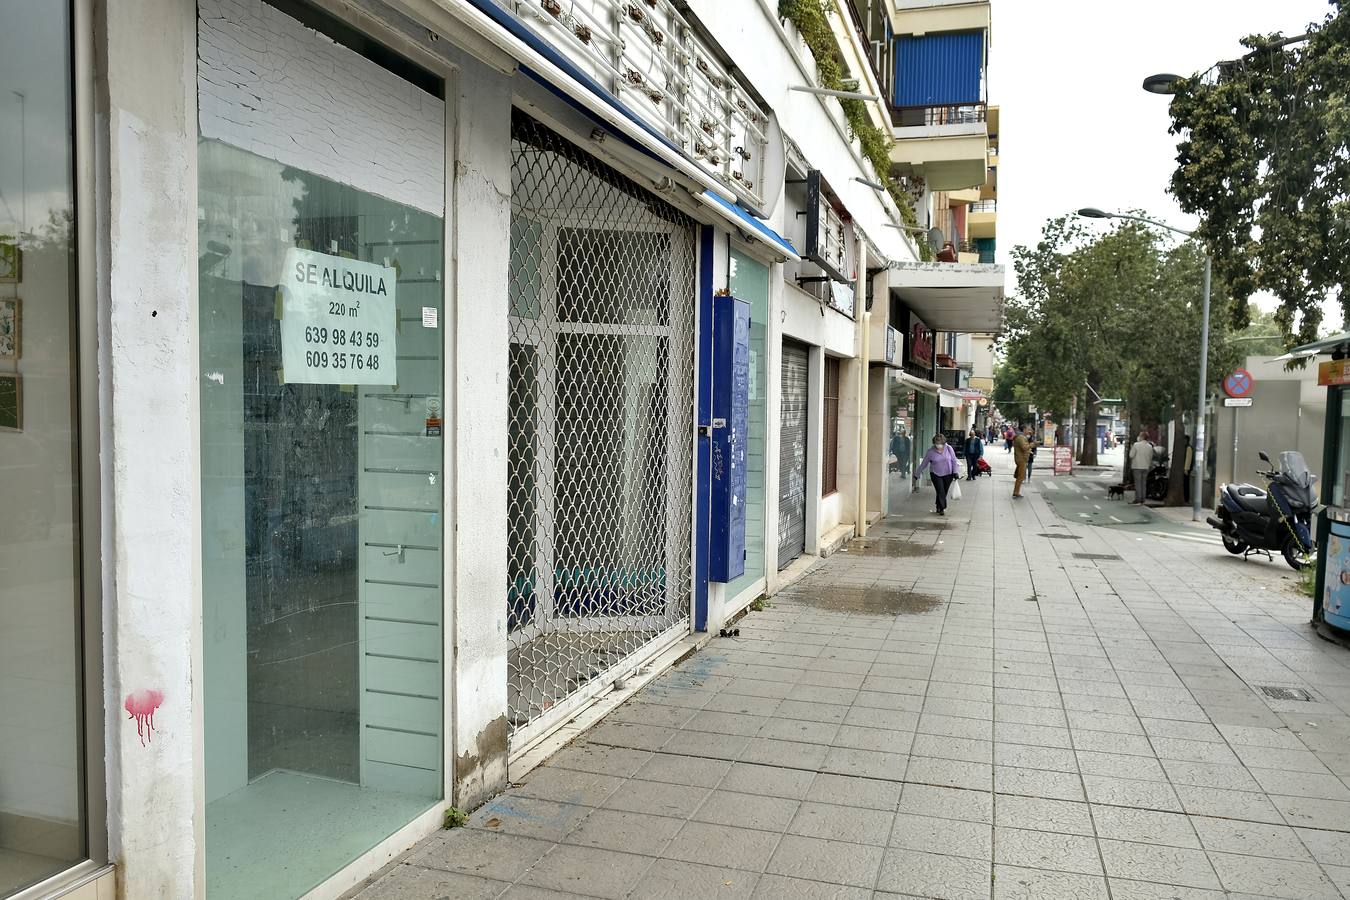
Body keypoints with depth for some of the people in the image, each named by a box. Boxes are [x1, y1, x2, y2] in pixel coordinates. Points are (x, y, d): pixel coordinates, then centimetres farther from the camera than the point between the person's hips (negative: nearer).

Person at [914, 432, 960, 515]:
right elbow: (923, 464, 0)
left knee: (944, 492, 7)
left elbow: (954, 461, 4)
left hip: (948, 474, 2)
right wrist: (916, 475, 1)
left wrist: (955, 472, -2)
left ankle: (938, 507, 27)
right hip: (936, 474, -2)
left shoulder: (949, 448, -5)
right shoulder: (930, 451, -7)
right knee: (940, 491, -12)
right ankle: (942, 508, -1)